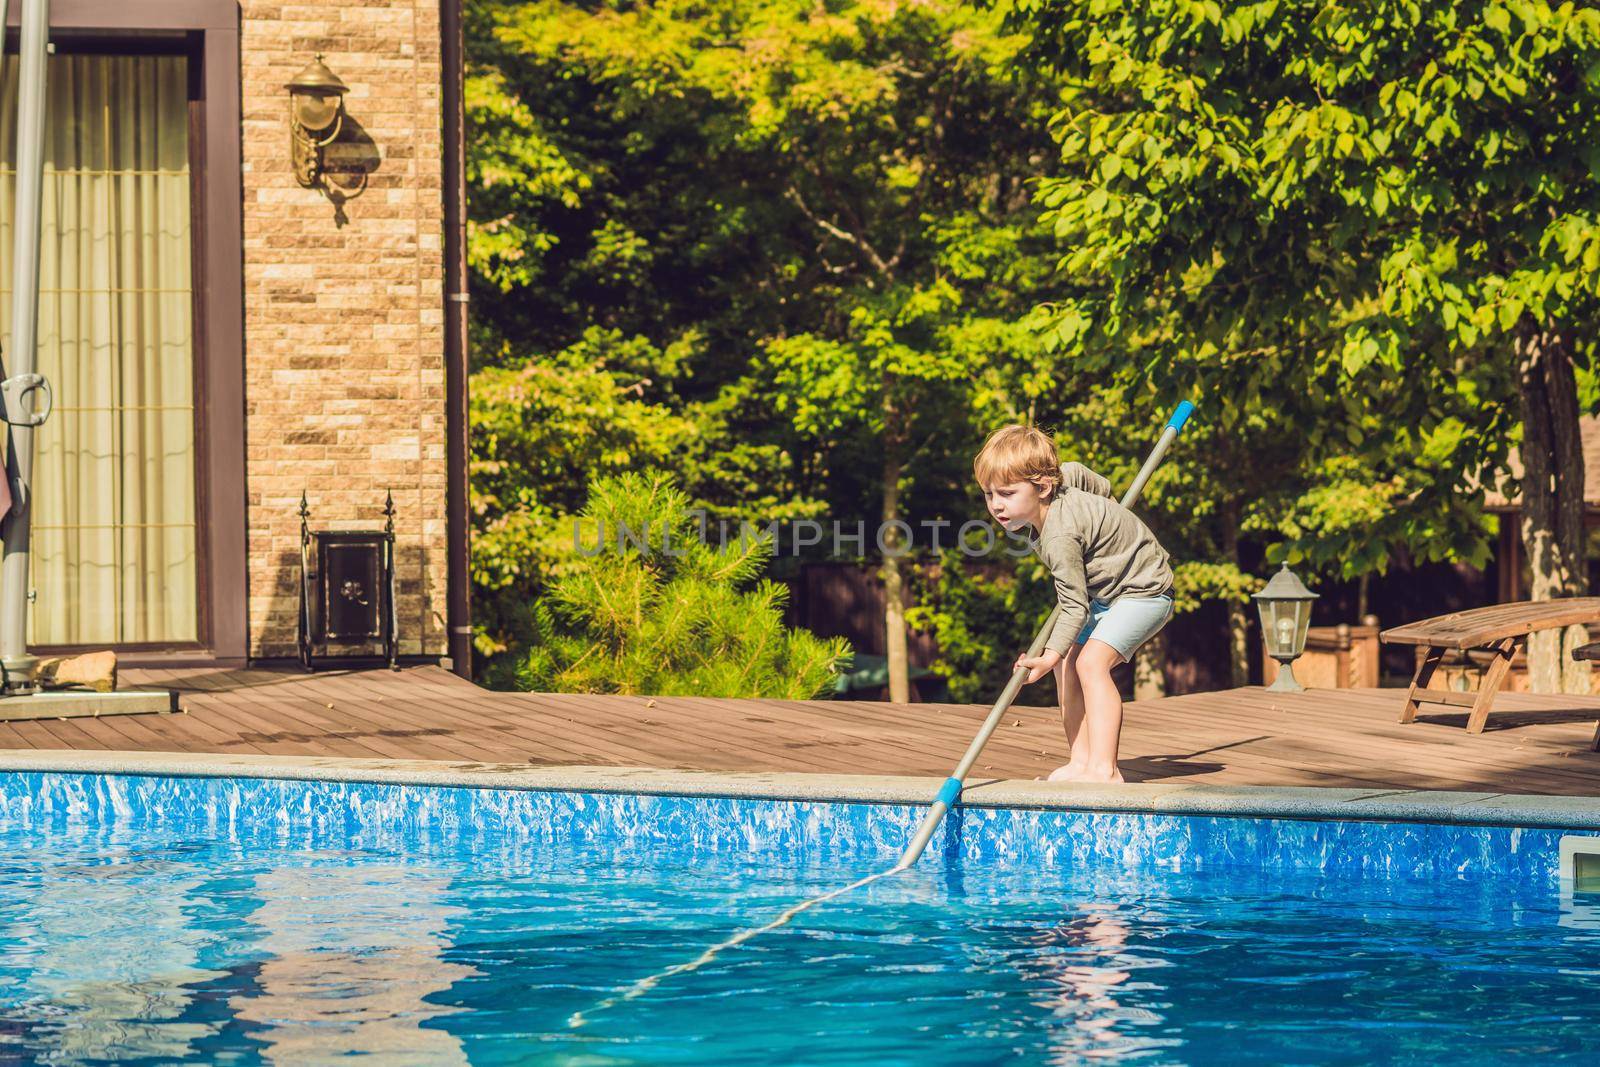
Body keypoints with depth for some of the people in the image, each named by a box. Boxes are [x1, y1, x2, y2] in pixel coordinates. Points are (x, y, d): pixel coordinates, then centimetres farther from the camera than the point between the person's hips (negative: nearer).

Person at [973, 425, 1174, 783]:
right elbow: (1099, 484, 13)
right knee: (1067, 664, 3)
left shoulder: (1060, 538, -32)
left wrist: (1050, 655, -38)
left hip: (1143, 591, -11)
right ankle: (1080, 762, 4)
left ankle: (1103, 768, -28)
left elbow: (1074, 607, -31)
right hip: (1106, 592, 11)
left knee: (1091, 661, -25)